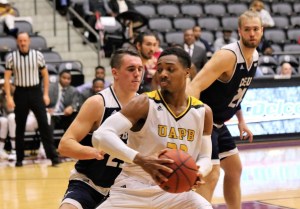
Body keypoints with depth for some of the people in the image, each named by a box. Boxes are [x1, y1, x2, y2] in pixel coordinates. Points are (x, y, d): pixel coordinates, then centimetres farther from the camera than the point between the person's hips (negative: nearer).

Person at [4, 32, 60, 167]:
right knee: (20, 127, 6)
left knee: (44, 124, -7)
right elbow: (7, 78, 1)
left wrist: (45, 94, 1)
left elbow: (45, 75, 7)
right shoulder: (11, 57, -2)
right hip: (20, 93, 0)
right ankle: (19, 158, 15)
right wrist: (8, 97, -7)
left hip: (35, 92, 0)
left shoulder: (37, 55, -1)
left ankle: (53, 156, -5)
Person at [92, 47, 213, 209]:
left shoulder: (202, 112, 2)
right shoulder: (144, 103, -14)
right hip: (133, 189, -3)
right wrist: (139, 159, -40)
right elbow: (101, 136, -25)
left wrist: (198, 173, -16)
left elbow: (205, 157, 10)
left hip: (173, 191, 4)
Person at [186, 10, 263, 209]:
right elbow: (194, 87, -33)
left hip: (218, 123, 10)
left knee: (234, 169, 19)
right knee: (211, 175, -15)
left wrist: (241, 120, 17)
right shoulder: (228, 55, -24)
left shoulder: (254, 56, 4)